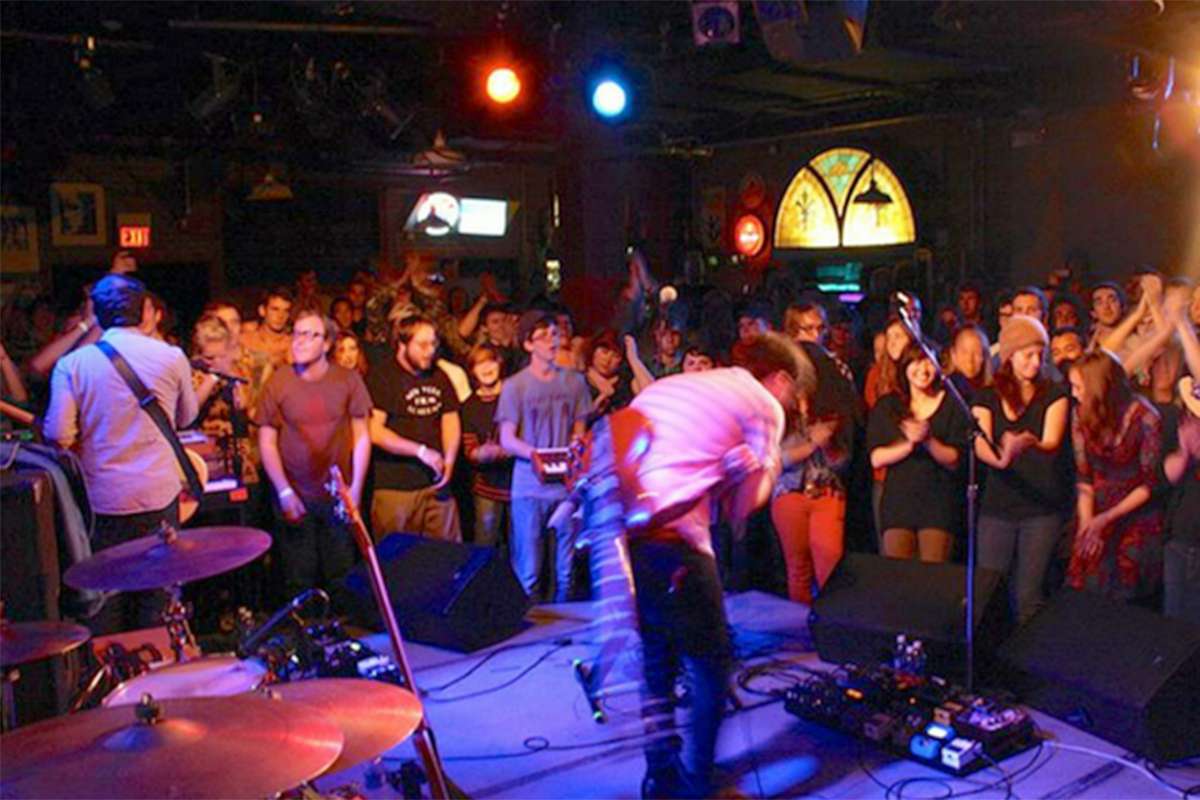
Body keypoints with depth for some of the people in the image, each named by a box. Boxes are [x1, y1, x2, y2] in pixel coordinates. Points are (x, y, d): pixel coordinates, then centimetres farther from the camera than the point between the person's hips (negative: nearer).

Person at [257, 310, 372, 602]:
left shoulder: (348, 380, -3)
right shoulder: (277, 383, -4)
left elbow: (361, 436, 0)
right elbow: (267, 442, -1)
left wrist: (355, 490, -5)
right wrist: (284, 492, -7)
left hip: (339, 496, 1)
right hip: (295, 497, -1)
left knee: (340, 578, 8)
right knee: (299, 581, 5)